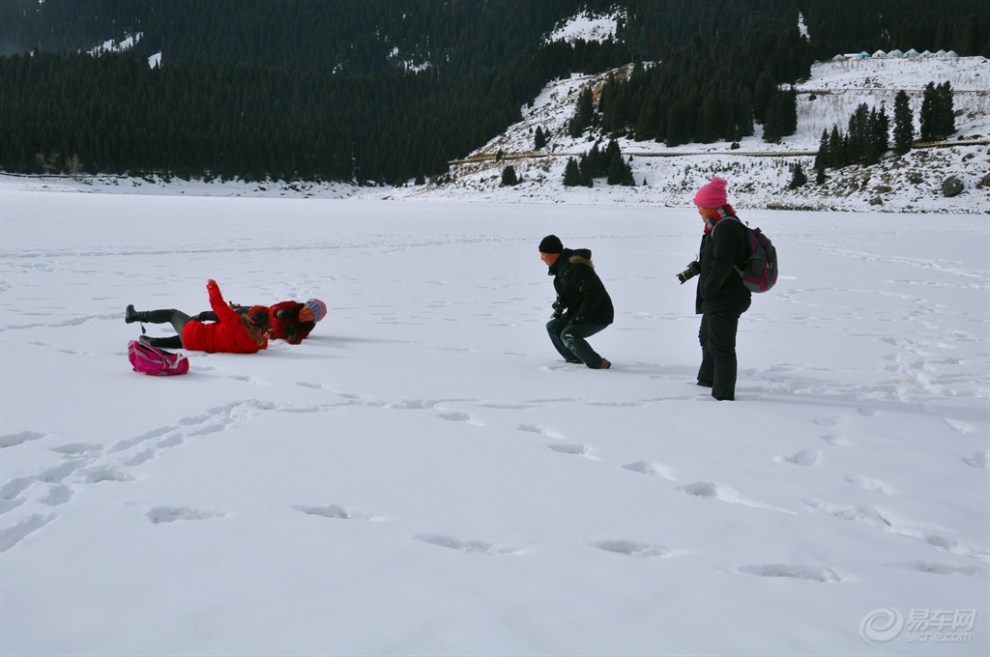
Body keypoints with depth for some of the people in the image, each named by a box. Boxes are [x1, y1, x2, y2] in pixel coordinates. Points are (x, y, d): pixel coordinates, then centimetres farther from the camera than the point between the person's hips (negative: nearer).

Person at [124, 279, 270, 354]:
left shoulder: (234, 323, -33)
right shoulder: (257, 342, -24)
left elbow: (217, 302, -20)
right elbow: (263, 345, 4)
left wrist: (212, 286, -6)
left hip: (193, 332, -4)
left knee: (173, 313, 23)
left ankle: (134, 316, 38)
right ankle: (152, 342, 50)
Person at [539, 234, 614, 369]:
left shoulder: (575, 267, -27)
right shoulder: (561, 266, 5)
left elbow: (594, 293, -30)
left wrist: (581, 316, -26)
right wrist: (560, 305, -1)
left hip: (598, 315, -10)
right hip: (578, 312, 10)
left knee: (568, 335, -25)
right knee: (553, 327, 10)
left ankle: (599, 363, -17)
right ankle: (575, 359, 16)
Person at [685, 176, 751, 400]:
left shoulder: (726, 228, -22)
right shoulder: (719, 226, 11)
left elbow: (722, 265, -27)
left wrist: (707, 290, -18)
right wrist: (694, 269, 16)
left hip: (725, 300, -11)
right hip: (717, 299, 11)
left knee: (721, 346, -4)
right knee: (708, 338, 27)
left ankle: (724, 395, 3)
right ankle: (707, 379, 46)